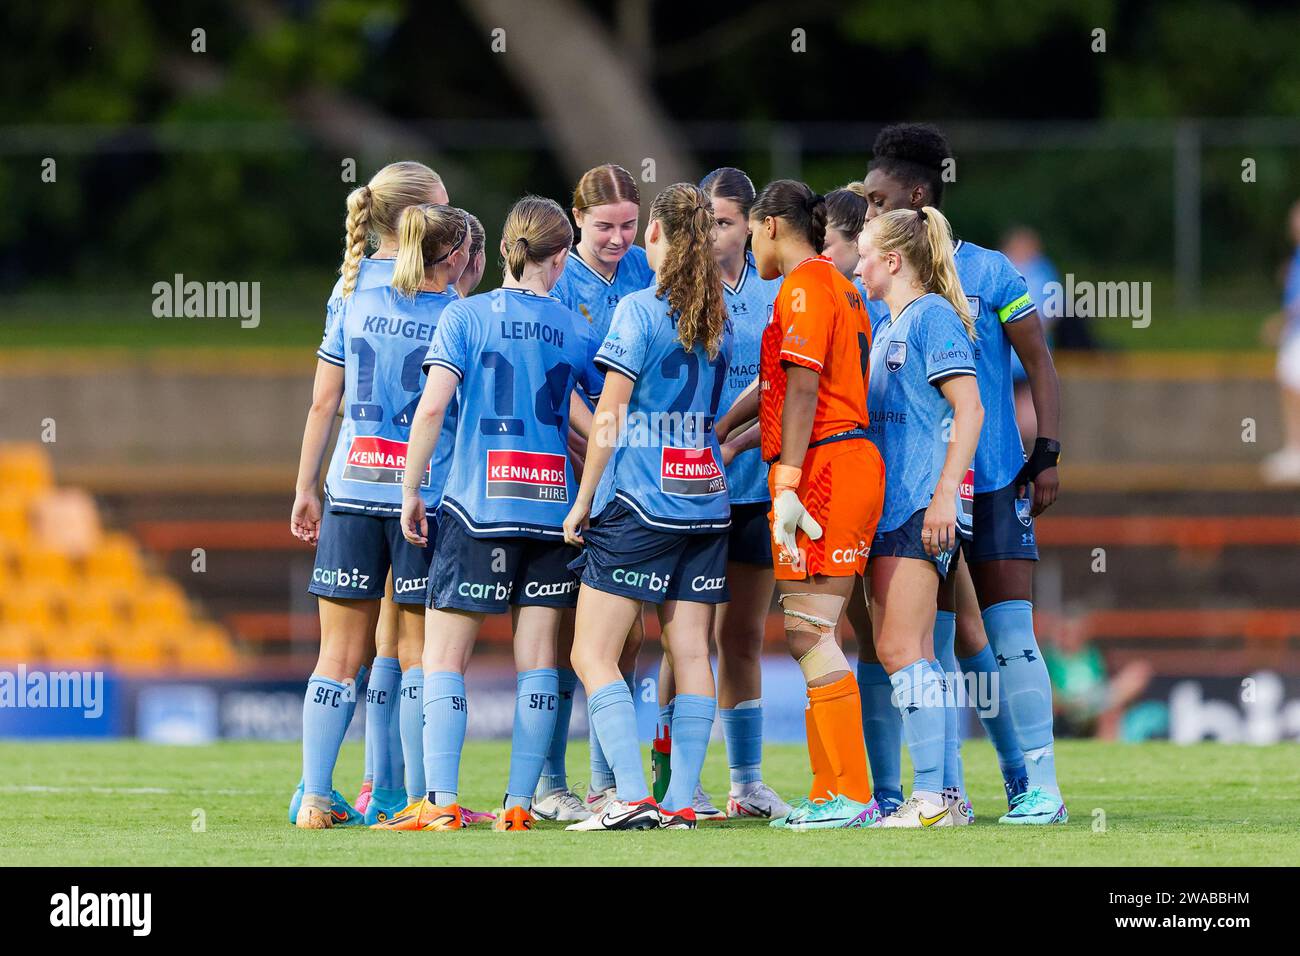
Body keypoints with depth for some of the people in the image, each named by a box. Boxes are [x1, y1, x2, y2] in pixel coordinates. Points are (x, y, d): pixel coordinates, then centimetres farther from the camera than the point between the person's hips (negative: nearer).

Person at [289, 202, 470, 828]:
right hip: (425, 497, -3)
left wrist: (306, 489, 14)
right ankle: (417, 796, 2)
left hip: (353, 491, 3)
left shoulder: (357, 307, 7)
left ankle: (314, 798, -1)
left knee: (339, 654, 4)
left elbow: (322, 404, 9)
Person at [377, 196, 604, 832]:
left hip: (477, 506, -2)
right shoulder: (573, 328, 5)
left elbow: (431, 407, -11)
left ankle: (441, 802, -9)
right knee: (536, 658, 5)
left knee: (444, 658, 1)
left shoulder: (465, 316, -2)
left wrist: (411, 488, -4)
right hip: (552, 505, 2)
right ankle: (519, 804, 2)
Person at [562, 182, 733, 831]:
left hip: (638, 504, -7)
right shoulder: (719, 320, 11)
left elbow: (608, 418, -9)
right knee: (690, 653, 5)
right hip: (706, 503, 7)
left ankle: (632, 797, -15)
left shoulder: (639, 310, -8)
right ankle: (681, 802, 2)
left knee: (592, 654, -4)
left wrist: (583, 501, -3)